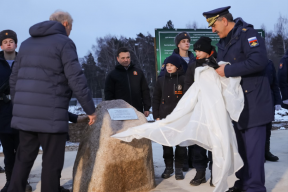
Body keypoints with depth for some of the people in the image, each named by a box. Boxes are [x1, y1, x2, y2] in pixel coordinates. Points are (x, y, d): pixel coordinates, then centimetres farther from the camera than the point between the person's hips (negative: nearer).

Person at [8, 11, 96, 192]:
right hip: (50, 114, -7)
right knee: (52, 160, 4)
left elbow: (14, 79, 18)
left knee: (24, 157, 15)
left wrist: (17, 106, 25)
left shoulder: (27, 43, 18)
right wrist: (90, 109, -5)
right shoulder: (64, 43, -4)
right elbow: (76, 79, -12)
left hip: (24, 113, 7)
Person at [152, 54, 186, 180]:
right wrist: (156, 116, 4)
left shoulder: (183, 80, 1)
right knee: (166, 143, 6)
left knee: (180, 143, 1)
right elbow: (155, 99, 11)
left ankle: (179, 168, 11)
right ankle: (168, 167, 18)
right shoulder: (161, 80, 10)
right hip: (164, 117, 3)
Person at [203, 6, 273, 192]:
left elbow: (259, 60, -27)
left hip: (253, 102, -9)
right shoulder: (224, 42, 14)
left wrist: (228, 70, -22)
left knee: (253, 146, -5)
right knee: (240, 145, 13)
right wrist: (215, 67, -1)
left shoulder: (247, 33, -13)